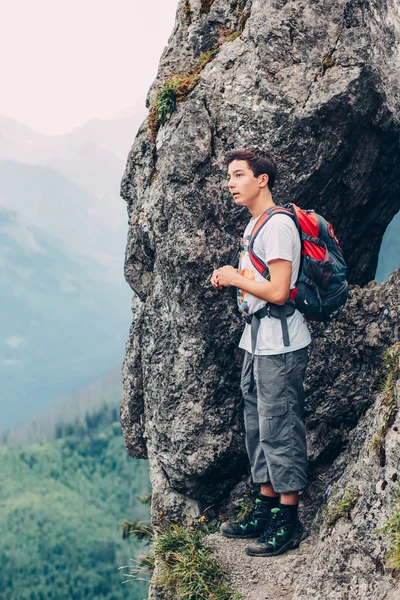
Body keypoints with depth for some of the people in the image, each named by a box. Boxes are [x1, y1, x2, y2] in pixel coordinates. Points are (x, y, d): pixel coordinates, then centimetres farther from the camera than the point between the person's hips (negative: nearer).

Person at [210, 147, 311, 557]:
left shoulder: (277, 225, -17)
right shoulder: (254, 225, 14)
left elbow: (278, 291, -23)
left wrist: (235, 277, -10)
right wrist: (229, 281, 5)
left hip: (279, 346, -10)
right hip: (258, 342, 10)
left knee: (279, 427, -6)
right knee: (259, 426, 15)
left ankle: (288, 522, 1)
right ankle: (265, 508, 26)